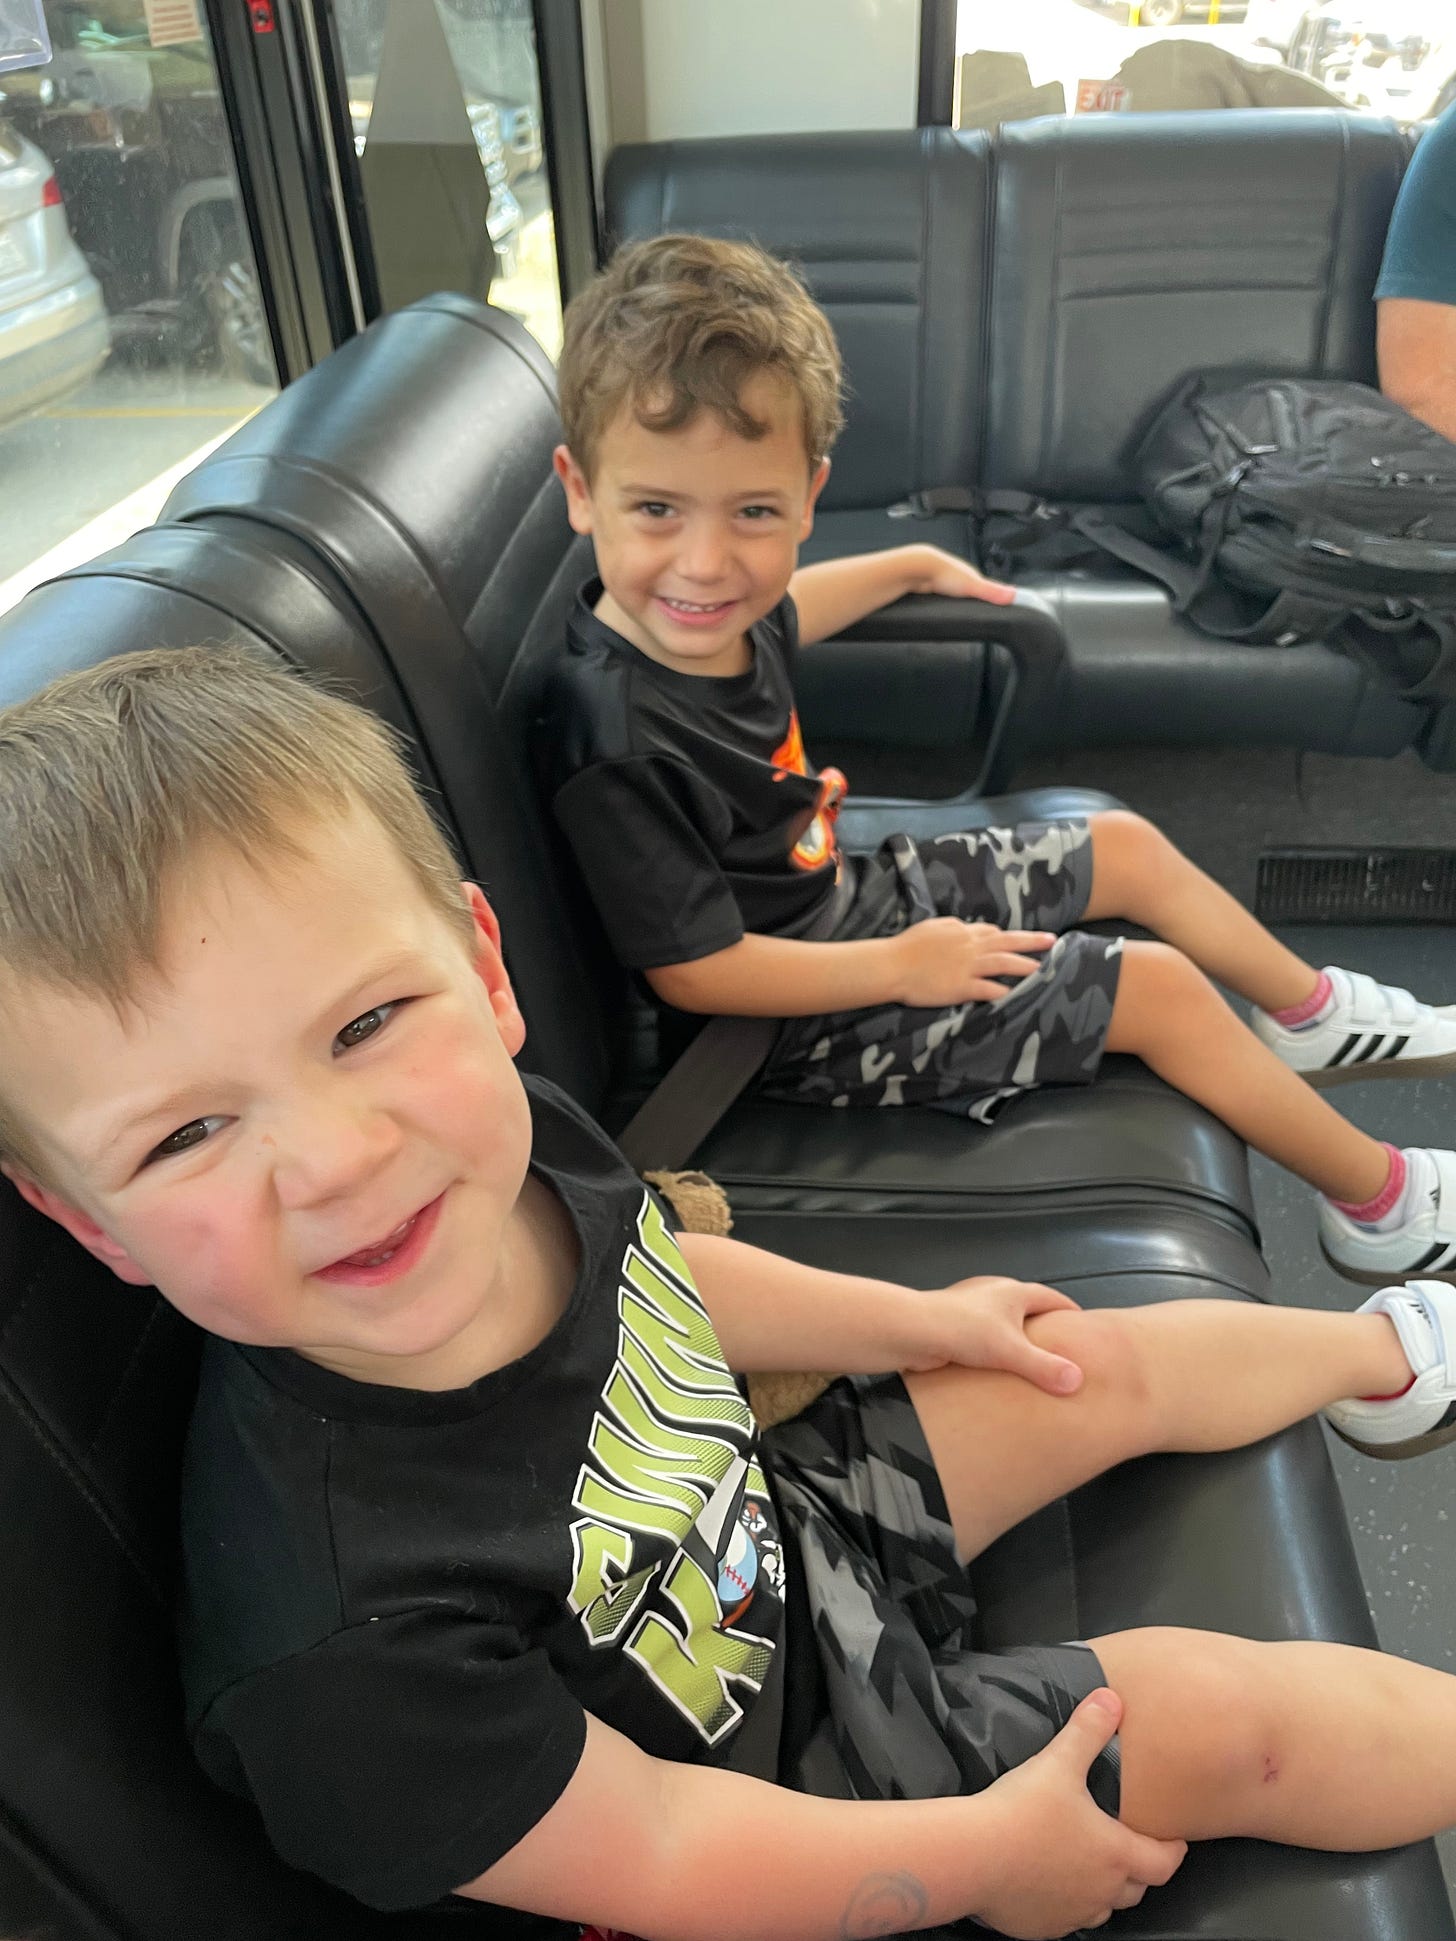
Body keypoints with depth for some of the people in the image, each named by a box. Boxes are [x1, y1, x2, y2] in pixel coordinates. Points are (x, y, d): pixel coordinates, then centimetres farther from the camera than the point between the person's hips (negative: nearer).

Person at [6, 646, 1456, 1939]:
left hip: (765, 1536, 6)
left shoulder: (512, 1157, -23)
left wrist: (917, 1319, 12)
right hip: (762, 1768, -5)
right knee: (1229, 1718, -4)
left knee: (1126, 1370, 13)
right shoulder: (340, 1641, -42)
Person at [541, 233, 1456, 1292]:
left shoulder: (703, 612, -10)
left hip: (846, 893, 9)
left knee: (1129, 847, 16)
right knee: (1158, 987, -7)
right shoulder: (618, 743, -35)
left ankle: (1311, 1012, 41)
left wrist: (915, 565, 27)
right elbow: (694, 969, -29)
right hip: (806, 1020, -9)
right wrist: (901, 966, -21)